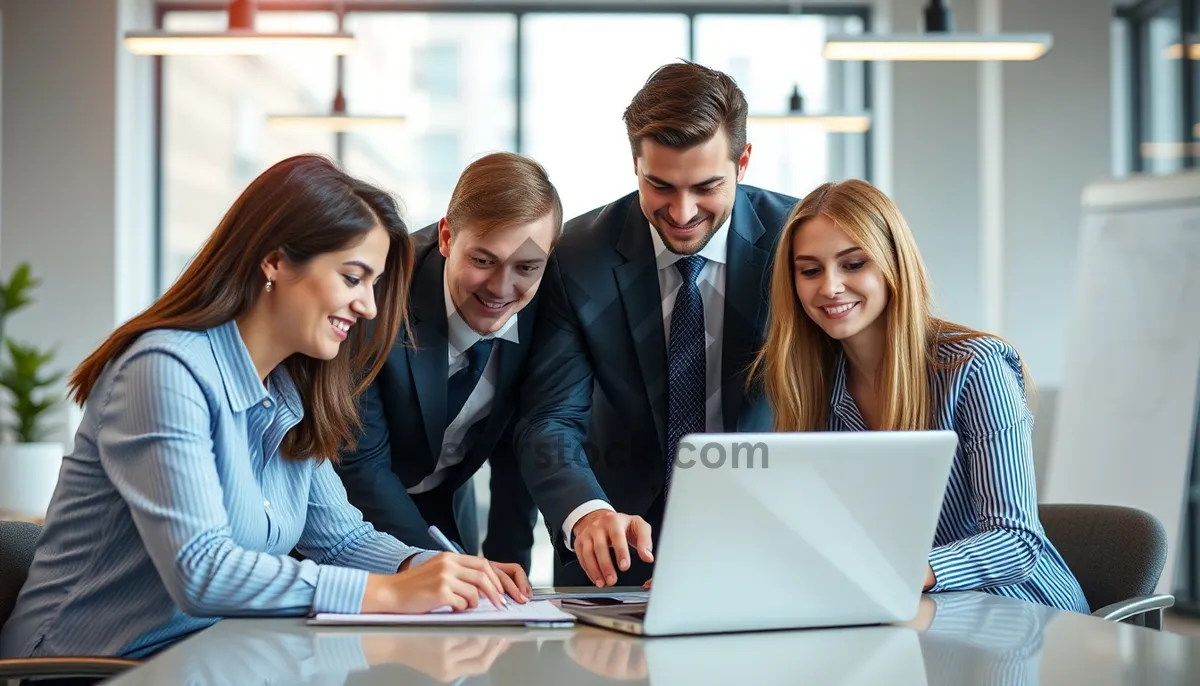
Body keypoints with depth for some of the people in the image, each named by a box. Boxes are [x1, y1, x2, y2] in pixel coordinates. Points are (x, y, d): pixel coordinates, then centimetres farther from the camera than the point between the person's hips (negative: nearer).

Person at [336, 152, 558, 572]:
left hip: (446, 504, 5)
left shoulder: (541, 308, -16)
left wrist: (505, 571, -10)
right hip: (351, 504, -4)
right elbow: (360, 466, -22)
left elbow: (515, 449, -4)